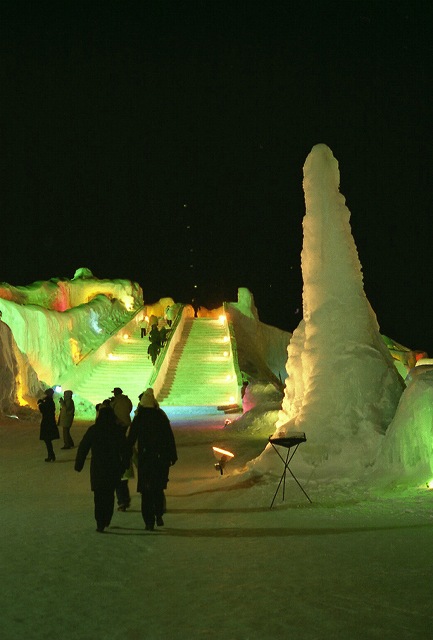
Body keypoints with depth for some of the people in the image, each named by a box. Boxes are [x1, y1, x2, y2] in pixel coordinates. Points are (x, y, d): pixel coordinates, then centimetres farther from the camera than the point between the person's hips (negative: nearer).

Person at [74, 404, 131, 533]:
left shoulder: (93, 430, -9)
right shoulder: (117, 431, -3)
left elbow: (83, 448, -4)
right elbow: (125, 450, 1)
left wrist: (78, 464, 5)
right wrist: (124, 466, 10)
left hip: (97, 468, -2)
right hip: (114, 468, 2)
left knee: (99, 496, 6)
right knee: (110, 495, 17)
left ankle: (100, 524, 3)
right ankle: (107, 521, 22)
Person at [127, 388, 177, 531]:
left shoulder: (138, 419, -4)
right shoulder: (162, 417, -1)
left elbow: (131, 439, -1)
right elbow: (170, 438, 0)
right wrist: (173, 455, 6)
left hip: (145, 458, -1)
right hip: (161, 457, 1)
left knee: (146, 492, 5)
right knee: (159, 488, 18)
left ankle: (149, 522, 2)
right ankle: (159, 515, 6)